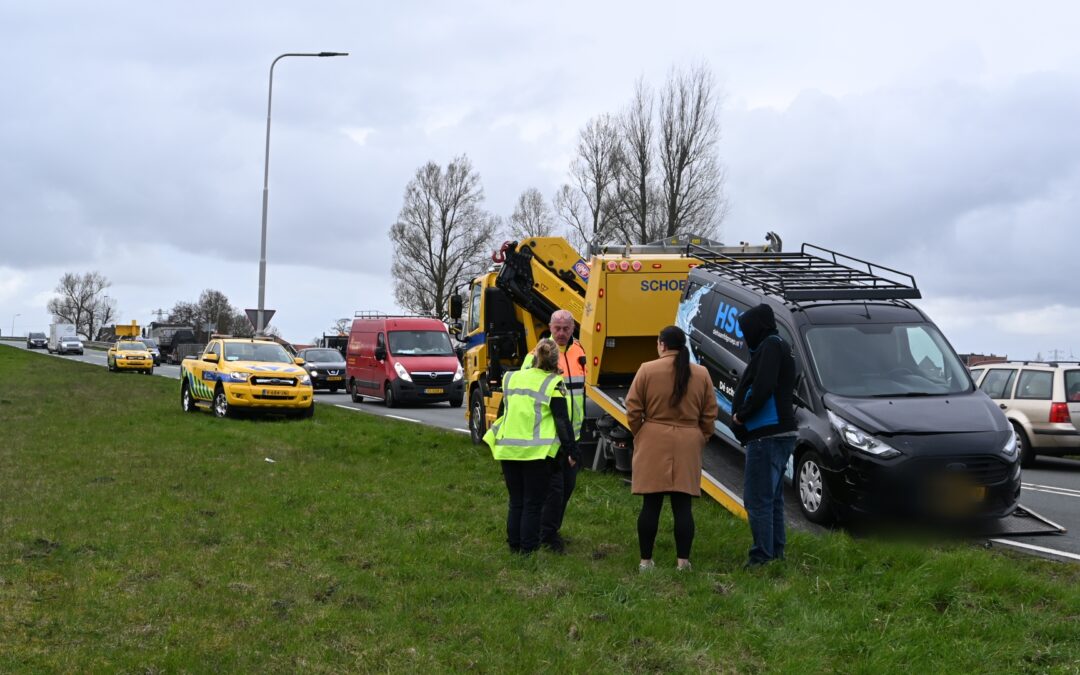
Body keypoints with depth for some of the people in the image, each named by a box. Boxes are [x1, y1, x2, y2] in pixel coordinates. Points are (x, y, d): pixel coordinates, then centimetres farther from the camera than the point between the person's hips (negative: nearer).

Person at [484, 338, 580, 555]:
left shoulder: (511, 378, 8)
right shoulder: (553, 384, -7)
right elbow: (562, 421, -8)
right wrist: (571, 451, 0)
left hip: (508, 448, 4)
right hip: (537, 451, -4)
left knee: (515, 501, 15)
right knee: (533, 504, 4)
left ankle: (514, 545, 19)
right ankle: (528, 549, 6)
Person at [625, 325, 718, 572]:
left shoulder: (647, 370, -4)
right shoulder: (701, 374, 5)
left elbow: (633, 410, -3)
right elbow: (710, 415, 7)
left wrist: (639, 435, 11)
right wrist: (700, 440, 17)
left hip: (653, 443, -2)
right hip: (688, 446, 2)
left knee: (651, 504, 2)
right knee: (682, 505, 4)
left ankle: (646, 560, 7)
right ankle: (683, 561, 3)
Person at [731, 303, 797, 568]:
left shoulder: (770, 346, -10)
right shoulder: (781, 346, 20)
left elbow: (763, 387, -22)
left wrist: (741, 414, -9)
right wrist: (743, 413, 9)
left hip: (766, 436, -11)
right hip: (781, 433, 11)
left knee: (757, 499, -8)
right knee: (773, 498, 16)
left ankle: (763, 556, -8)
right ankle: (776, 552, 22)